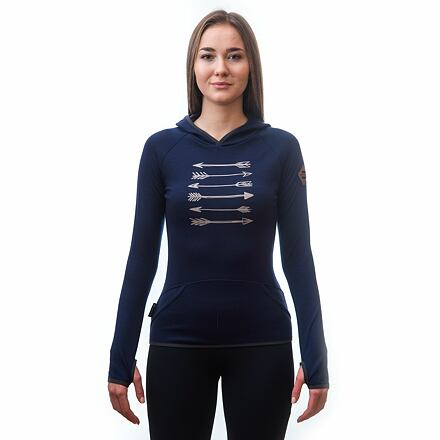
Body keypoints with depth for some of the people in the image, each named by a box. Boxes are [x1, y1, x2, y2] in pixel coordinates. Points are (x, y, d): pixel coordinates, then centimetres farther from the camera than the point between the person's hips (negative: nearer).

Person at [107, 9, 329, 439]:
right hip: (177, 340, 0)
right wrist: (121, 358, 0)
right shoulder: (162, 148, 0)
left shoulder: (281, 148, -1)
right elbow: (142, 256, 2)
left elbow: (297, 256, 0)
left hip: (262, 341, 0)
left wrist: (315, 358, -3)